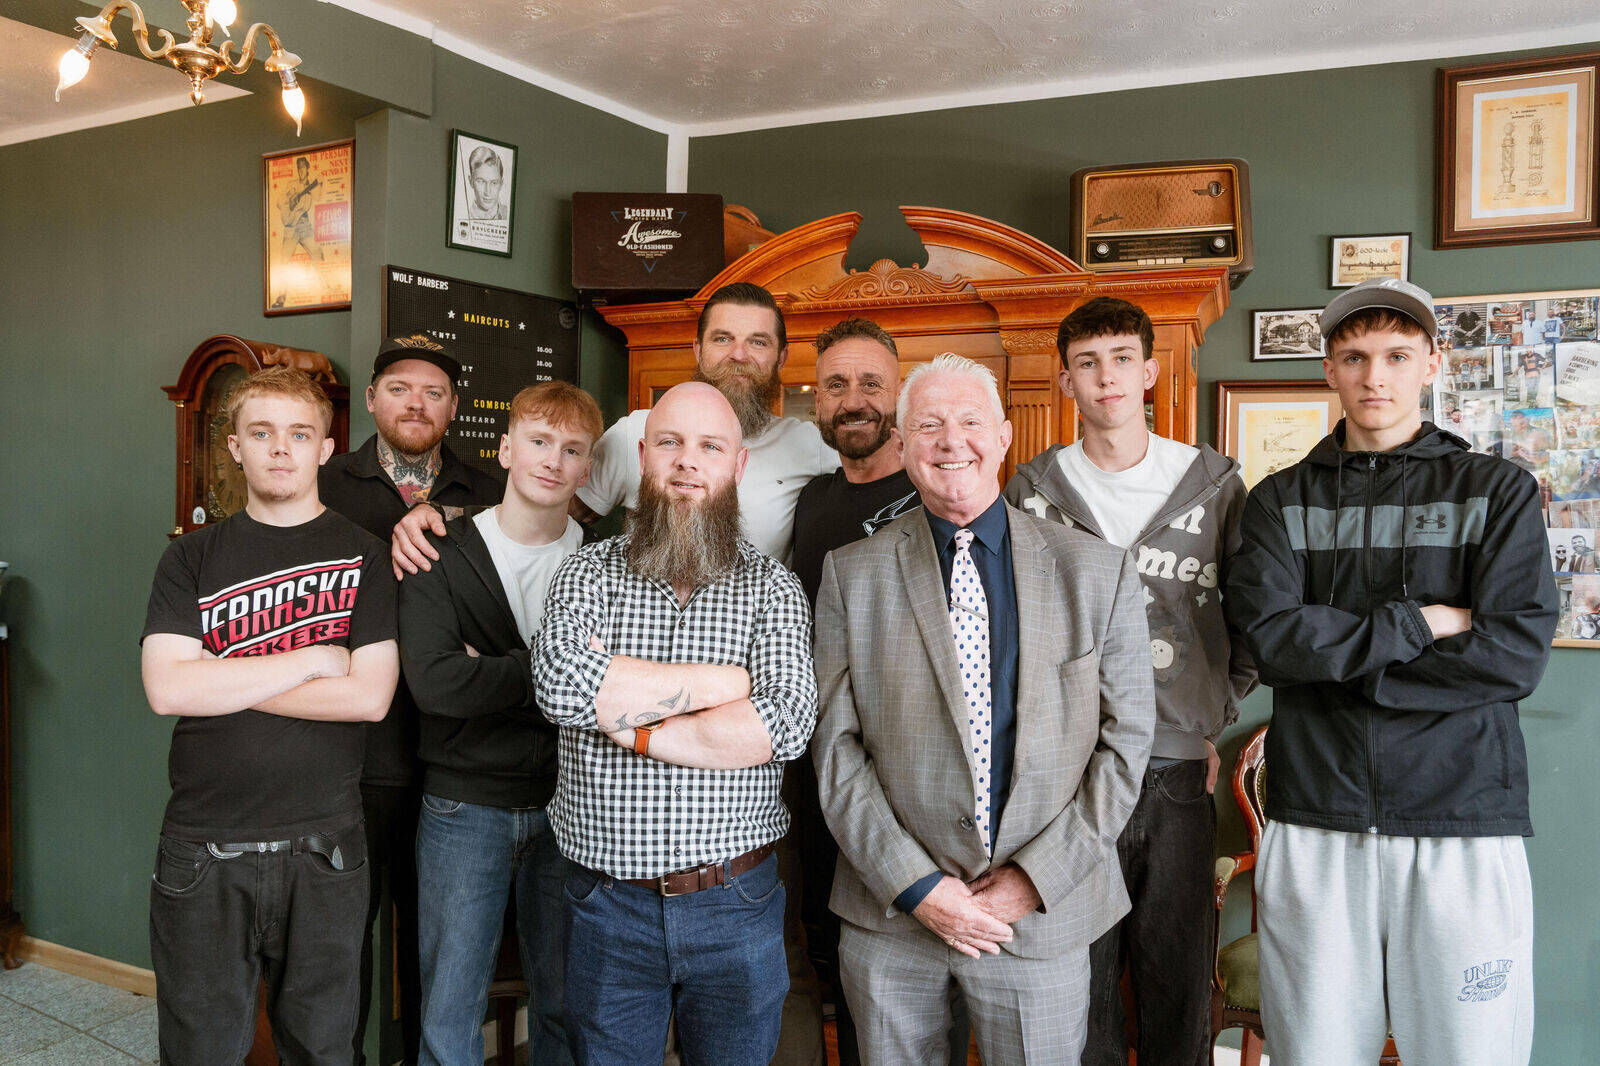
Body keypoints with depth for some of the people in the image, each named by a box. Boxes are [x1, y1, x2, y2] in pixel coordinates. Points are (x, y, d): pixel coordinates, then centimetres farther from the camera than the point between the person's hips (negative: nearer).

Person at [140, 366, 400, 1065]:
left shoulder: (365, 555, 1)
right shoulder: (193, 559, 6)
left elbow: (370, 696, -11)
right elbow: (166, 687, -9)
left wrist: (222, 680, -10)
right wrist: (311, 660, -12)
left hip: (322, 850, -1)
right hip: (202, 852, 1)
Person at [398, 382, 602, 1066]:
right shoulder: (444, 556, -4)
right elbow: (432, 682, -17)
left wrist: (491, 672, -14)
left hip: (567, 805, 2)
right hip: (465, 804, -1)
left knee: (565, 1005, 14)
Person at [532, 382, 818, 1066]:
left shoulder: (771, 587, -1)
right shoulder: (589, 572, 0)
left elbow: (786, 725, -17)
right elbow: (559, 682, -20)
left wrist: (636, 728, -17)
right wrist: (722, 681, -17)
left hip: (736, 907, 0)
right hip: (606, 905, 0)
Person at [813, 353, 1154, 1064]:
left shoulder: (1099, 571, 0)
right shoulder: (851, 576, -1)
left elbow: (1126, 740, -1)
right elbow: (835, 748, -3)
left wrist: (1038, 876, -8)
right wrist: (916, 886, -10)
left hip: (1044, 918, 0)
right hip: (888, 922, 0)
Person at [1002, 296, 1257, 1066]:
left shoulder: (1214, 485, 5)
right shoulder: (1032, 492, 4)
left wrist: (1215, 721, 5)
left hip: (1178, 774, 1)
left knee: (1180, 988, 10)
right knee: (1079, 983, 8)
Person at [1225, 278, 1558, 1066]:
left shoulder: (1498, 491, 6)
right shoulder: (1279, 502, 10)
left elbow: (1516, 656, -6)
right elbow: (1269, 637, -6)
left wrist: (1334, 656, -8)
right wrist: (1422, 623, -9)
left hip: (1463, 826, -1)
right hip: (1313, 826, 1)